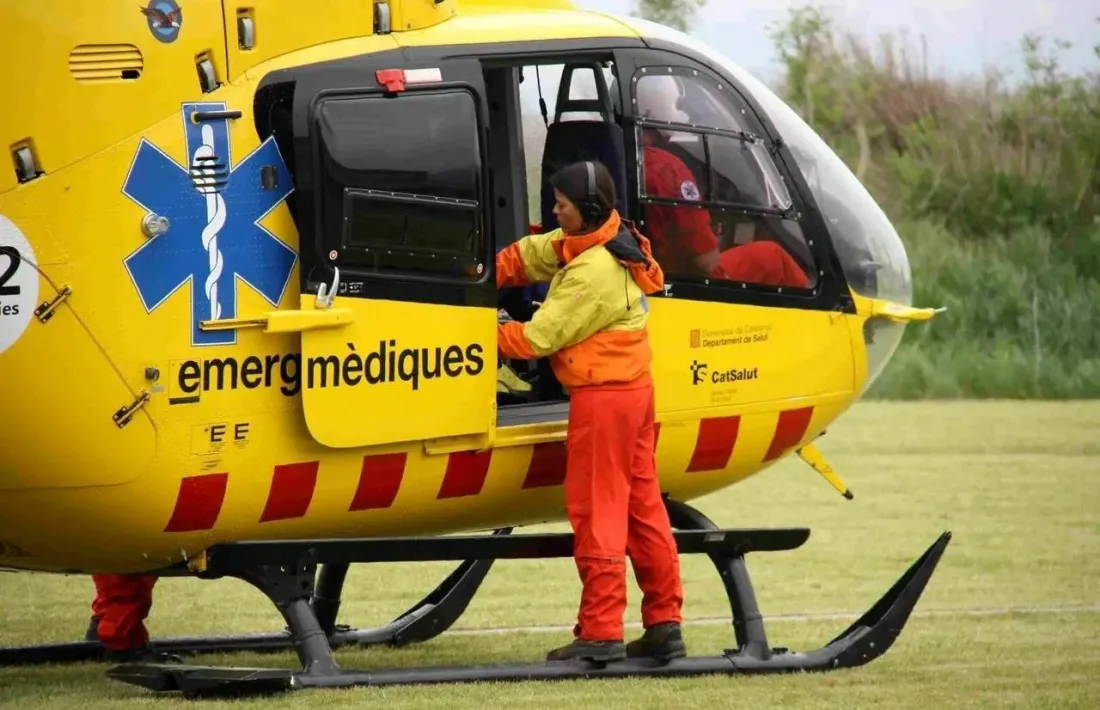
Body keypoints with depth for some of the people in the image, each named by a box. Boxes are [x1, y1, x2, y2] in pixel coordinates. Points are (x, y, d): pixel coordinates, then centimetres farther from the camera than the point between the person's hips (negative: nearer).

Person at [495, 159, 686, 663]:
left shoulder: (593, 273, -22)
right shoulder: (594, 242, 7)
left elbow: (540, 336, -17)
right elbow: (527, 256, 13)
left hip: (602, 396, -10)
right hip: (634, 390, 10)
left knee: (595, 512, -5)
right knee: (642, 506, 11)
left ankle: (600, 632, -4)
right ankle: (664, 623, 14)